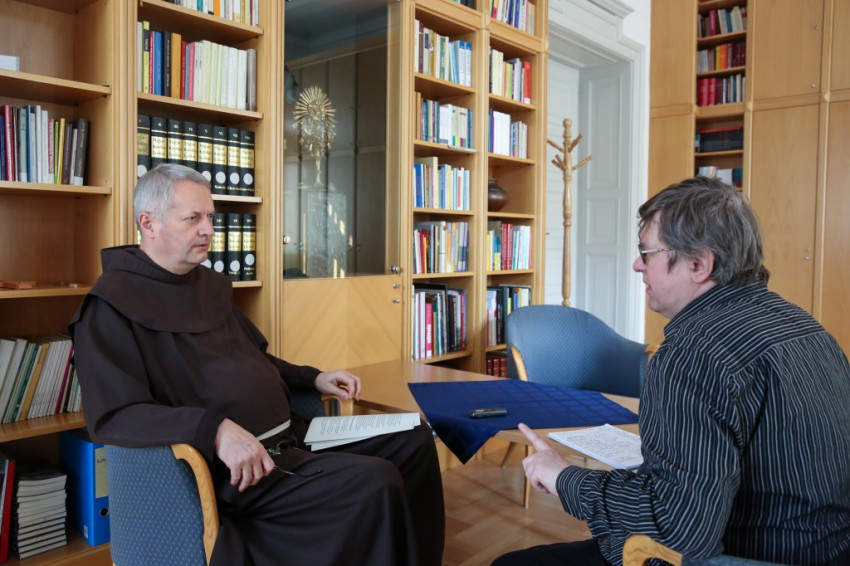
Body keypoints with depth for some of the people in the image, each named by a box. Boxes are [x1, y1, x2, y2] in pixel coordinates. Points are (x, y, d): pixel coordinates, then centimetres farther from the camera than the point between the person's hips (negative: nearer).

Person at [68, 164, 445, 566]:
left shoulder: (210, 284, 16)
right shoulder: (112, 305, -9)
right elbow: (114, 416, -21)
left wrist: (314, 378, 12)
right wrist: (214, 429, -32)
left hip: (289, 436, 9)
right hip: (230, 468, -9)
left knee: (414, 441, 6)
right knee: (373, 484, -27)